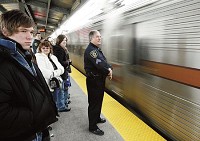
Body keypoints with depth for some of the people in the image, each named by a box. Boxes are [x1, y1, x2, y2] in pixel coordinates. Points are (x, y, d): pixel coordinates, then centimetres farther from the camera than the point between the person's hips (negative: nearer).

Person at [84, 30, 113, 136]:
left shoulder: (97, 49, 14)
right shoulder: (90, 50, -18)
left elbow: (104, 61, 11)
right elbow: (99, 64, -28)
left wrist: (109, 69, -9)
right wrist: (108, 72, -13)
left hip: (100, 80, 10)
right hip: (94, 81, -10)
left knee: (99, 100, 22)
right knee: (94, 103, 0)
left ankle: (97, 118, 42)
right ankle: (93, 127, 14)